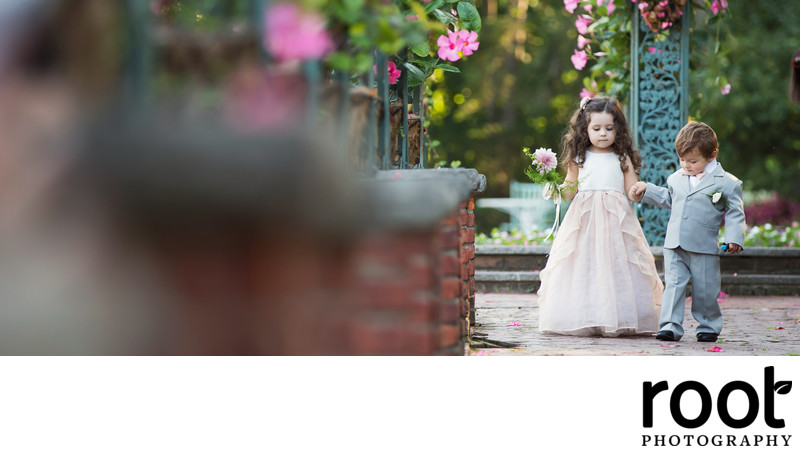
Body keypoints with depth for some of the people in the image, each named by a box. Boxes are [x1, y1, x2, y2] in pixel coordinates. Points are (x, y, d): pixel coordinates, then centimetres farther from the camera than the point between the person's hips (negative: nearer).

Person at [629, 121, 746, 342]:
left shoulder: (727, 183, -5)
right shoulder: (676, 179, 11)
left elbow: (735, 212, -1)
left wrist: (734, 237, -11)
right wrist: (646, 189, 26)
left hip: (705, 249, -4)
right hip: (674, 247, 4)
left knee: (705, 291, 5)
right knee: (674, 286, -3)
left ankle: (708, 326, 21)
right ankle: (670, 326, -3)